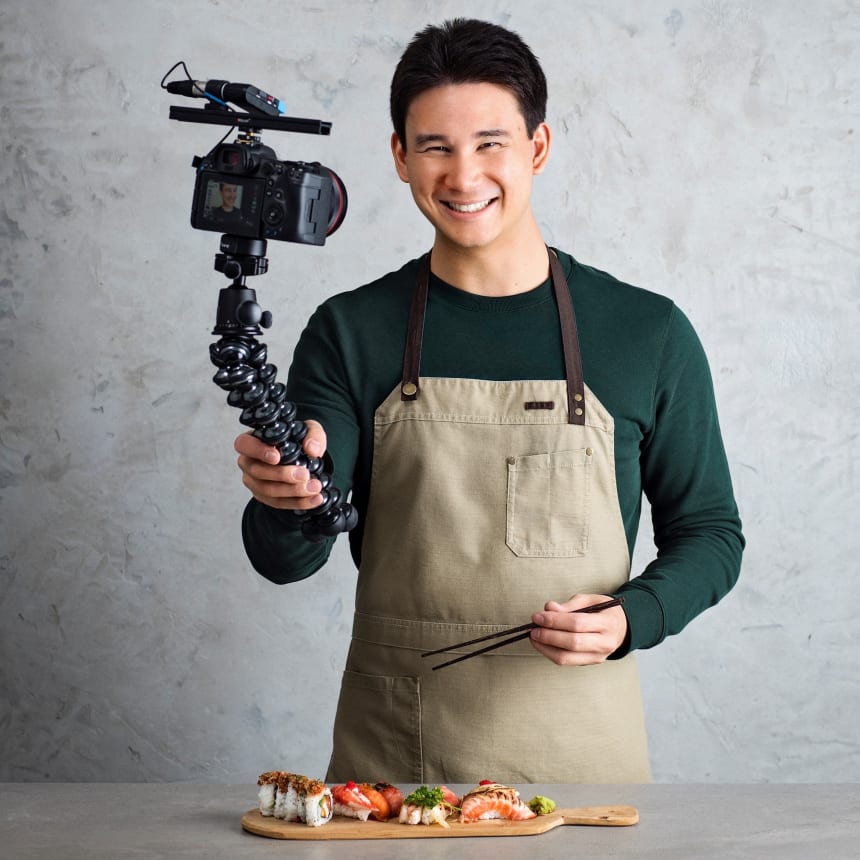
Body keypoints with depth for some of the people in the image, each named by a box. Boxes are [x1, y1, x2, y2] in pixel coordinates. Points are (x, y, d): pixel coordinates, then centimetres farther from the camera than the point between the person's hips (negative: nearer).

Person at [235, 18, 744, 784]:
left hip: (579, 749, 0)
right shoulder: (350, 334, 0)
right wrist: (287, 501, -27)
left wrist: (631, 620, -12)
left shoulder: (648, 333, -1)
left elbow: (709, 532, 7)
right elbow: (288, 561, -5)